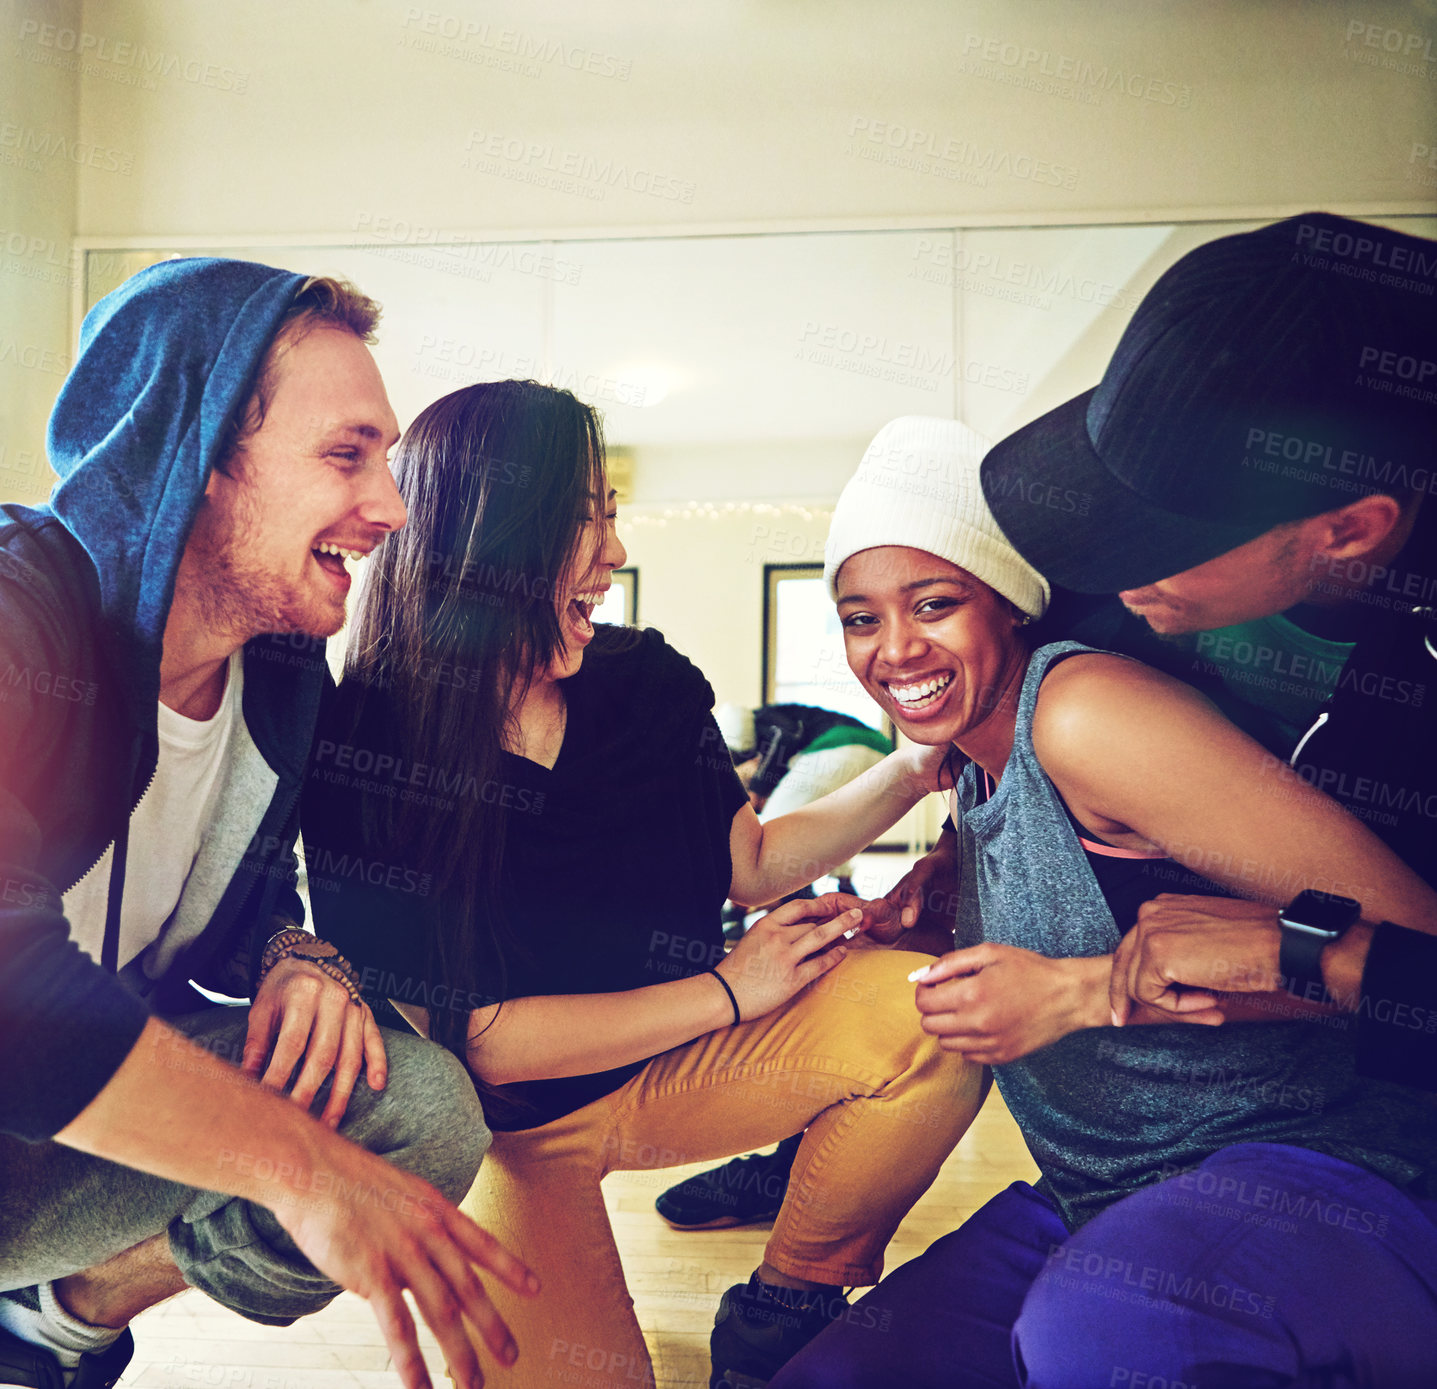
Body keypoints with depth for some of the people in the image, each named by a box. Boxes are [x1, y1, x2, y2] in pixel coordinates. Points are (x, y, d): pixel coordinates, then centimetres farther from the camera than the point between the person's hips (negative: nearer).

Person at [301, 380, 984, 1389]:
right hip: (506, 1125, -3)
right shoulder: (363, 749, -21)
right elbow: (466, 1035, -21)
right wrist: (728, 990, -18)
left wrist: (911, 771, -8)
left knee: (929, 1016, -20)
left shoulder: (648, 683, -7)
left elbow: (753, 864, 6)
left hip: (665, 1067, 4)